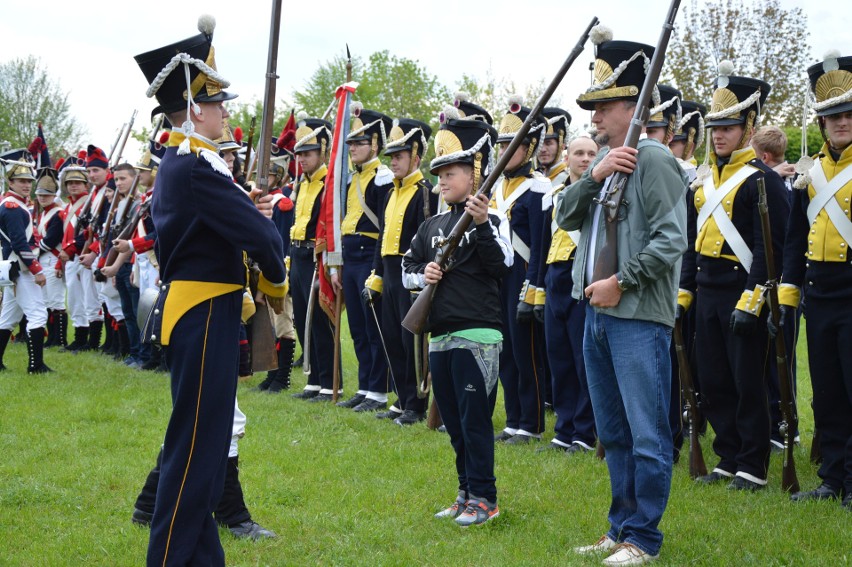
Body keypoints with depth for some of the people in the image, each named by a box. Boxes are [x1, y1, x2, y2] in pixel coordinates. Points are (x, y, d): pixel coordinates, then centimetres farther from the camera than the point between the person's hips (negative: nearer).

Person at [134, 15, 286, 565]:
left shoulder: (181, 163, 14)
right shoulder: (197, 168, -19)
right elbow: (258, 232, -19)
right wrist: (275, 282, -2)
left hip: (197, 310, 11)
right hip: (204, 316, -11)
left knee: (206, 437, 16)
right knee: (197, 442, -5)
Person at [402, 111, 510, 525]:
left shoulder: (491, 221, -3)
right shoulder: (431, 226, 14)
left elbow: (502, 264, -16)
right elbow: (407, 269, 16)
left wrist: (483, 224, -25)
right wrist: (422, 275, -5)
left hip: (477, 334, -7)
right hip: (440, 335, 7)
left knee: (475, 417, -4)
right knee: (453, 421, 13)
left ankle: (484, 498, 5)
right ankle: (468, 493, 23)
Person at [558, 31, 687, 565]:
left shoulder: (654, 159, -10)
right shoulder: (605, 160, 15)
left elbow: (671, 241, -17)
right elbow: (566, 217, 7)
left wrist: (621, 282, -16)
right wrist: (594, 176, -8)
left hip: (640, 317, -9)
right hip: (598, 314, 9)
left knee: (647, 434, -3)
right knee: (614, 433, 15)